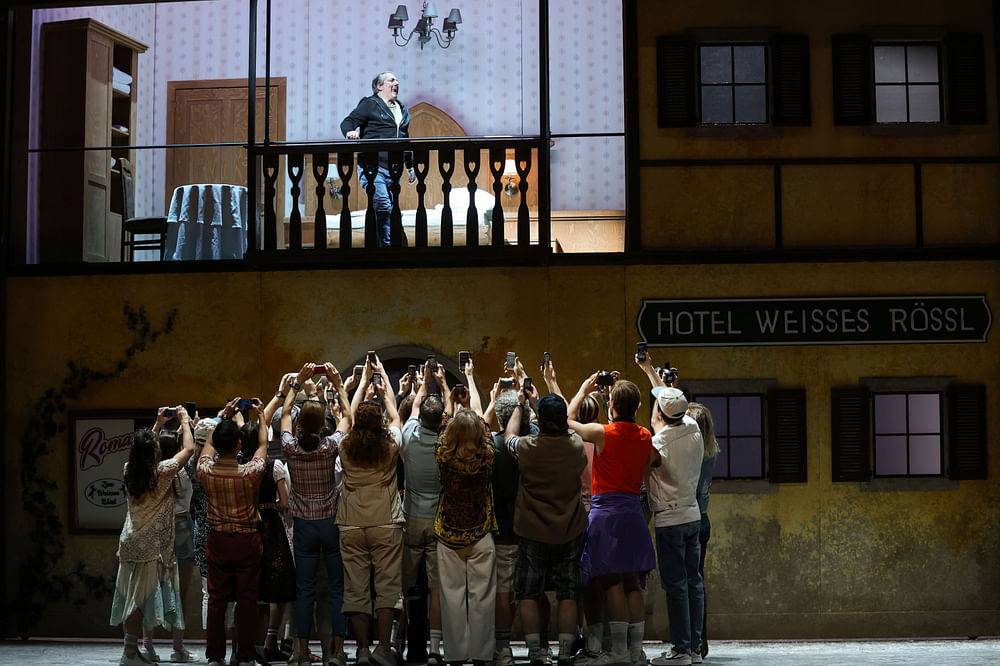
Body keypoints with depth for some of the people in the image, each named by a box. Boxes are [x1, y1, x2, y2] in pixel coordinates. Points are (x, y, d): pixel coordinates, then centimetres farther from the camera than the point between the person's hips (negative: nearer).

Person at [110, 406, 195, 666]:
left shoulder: (129, 471, 3)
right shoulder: (162, 472, -14)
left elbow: (141, 449, 24)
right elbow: (189, 448, -6)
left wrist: (158, 424, 27)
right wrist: (184, 420, 6)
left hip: (129, 544, 6)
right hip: (150, 547, -6)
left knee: (132, 597, 10)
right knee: (141, 597, -3)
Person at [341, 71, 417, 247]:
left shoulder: (403, 110, 22)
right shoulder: (370, 104, 3)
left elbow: (405, 139, 28)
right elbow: (347, 122, -2)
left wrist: (411, 166, 28)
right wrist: (350, 131, -26)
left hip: (393, 169, 7)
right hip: (372, 166, -7)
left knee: (392, 209, 5)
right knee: (383, 205, -20)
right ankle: (386, 244, -18)